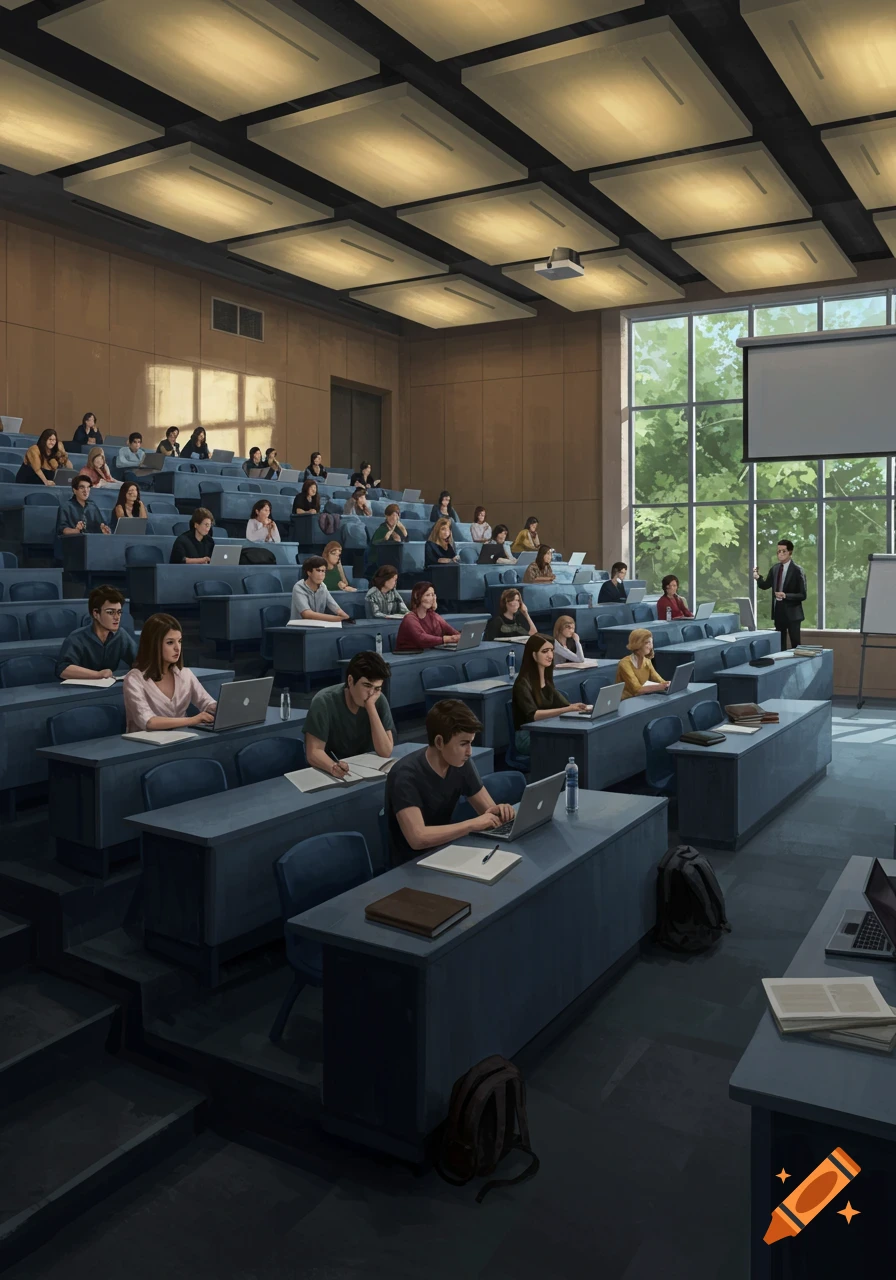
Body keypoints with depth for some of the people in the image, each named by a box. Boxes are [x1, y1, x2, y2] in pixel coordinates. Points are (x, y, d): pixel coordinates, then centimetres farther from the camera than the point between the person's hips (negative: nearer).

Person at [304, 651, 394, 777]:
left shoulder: (379, 701, -10)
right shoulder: (325, 701, -18)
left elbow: (385, 752, -16)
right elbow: (313, 752, -20)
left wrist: (371, 707, -23)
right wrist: (333, 767, -40)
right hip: (326, 771, -1)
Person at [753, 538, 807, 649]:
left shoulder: (797, 570, -12)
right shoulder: (775, 568, 6)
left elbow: (802, 595, -13)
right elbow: (765, 586, 9)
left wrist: (785, 595, -27)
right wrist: (758, 578, -11)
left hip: (792, 613, -6)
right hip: (778, 612, 6)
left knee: (795, 645, 0)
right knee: (780, 645, 12)